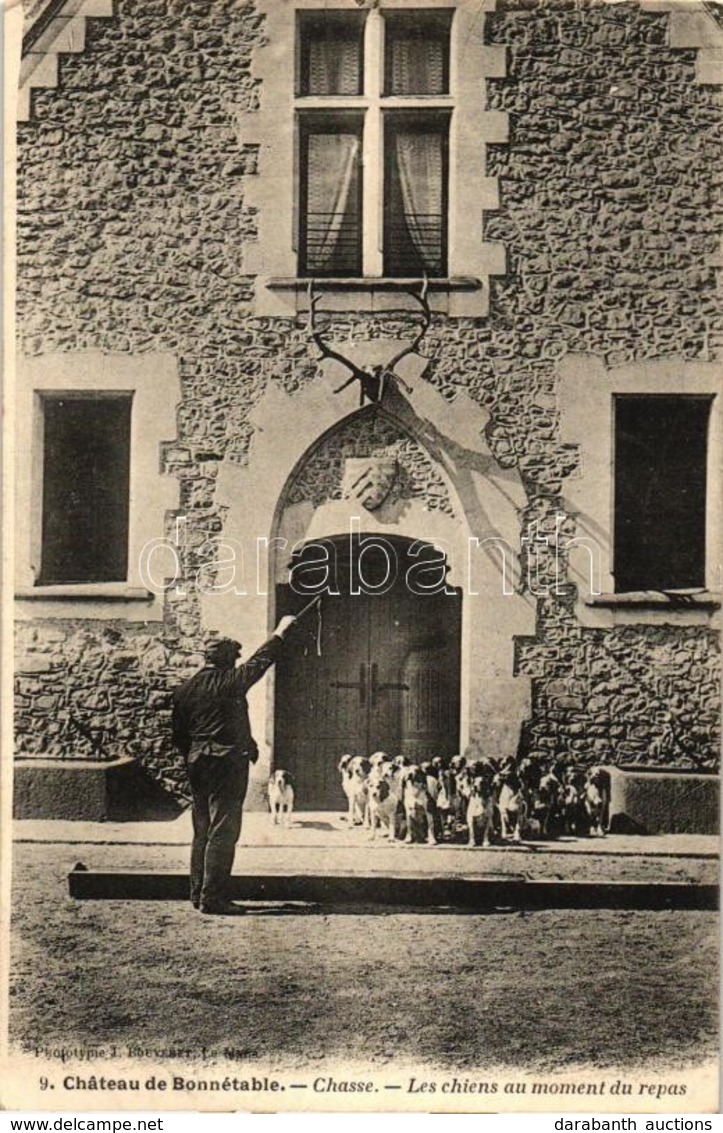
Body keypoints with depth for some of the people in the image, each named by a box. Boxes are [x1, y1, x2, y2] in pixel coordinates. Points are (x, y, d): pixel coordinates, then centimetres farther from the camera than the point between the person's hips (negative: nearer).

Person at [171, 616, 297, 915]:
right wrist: (280, 631, 15)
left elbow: (178, 734, 12)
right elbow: (261, 660, 2)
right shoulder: (230, 682, -11)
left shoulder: (186, 690, 7)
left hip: (197, 765, 7)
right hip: (228, 765, -7)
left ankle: (198, 894, 20)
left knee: (202, 832, 14)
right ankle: (213, 898, -3)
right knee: (222, 832, -4)